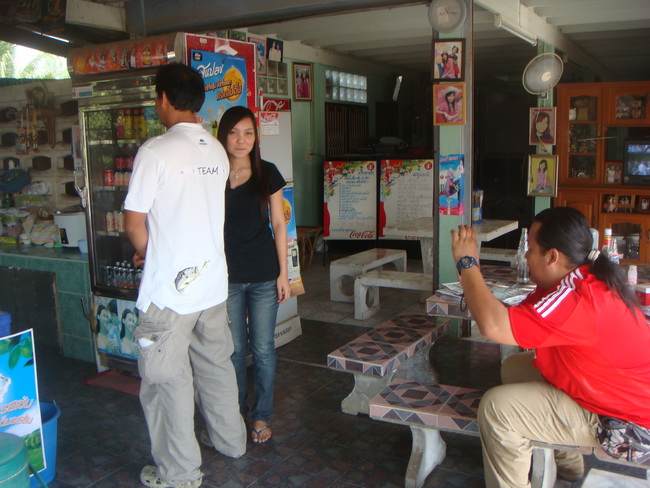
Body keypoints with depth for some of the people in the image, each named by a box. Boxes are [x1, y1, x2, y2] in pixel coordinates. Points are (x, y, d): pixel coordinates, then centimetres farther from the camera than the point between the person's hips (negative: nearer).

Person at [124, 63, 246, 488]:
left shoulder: (156, 151, -16)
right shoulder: (217, 151, 5)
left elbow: (135, 223, -14)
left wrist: (146, 252, 7)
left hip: (170, 289, -7)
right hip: (213, 280, 7)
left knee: (168, 378, 7)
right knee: (216, 365, 21)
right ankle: (231, 441, 38)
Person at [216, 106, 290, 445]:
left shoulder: (267, 174, 0)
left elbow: (278, 224, 2)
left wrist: (283, 273, -2)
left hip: (263, 276, 0)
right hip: (226, 276, 1)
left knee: (263, 349, 6)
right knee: (234, 348, 11)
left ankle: (262, 416, 22)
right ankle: (237, 411, 29)